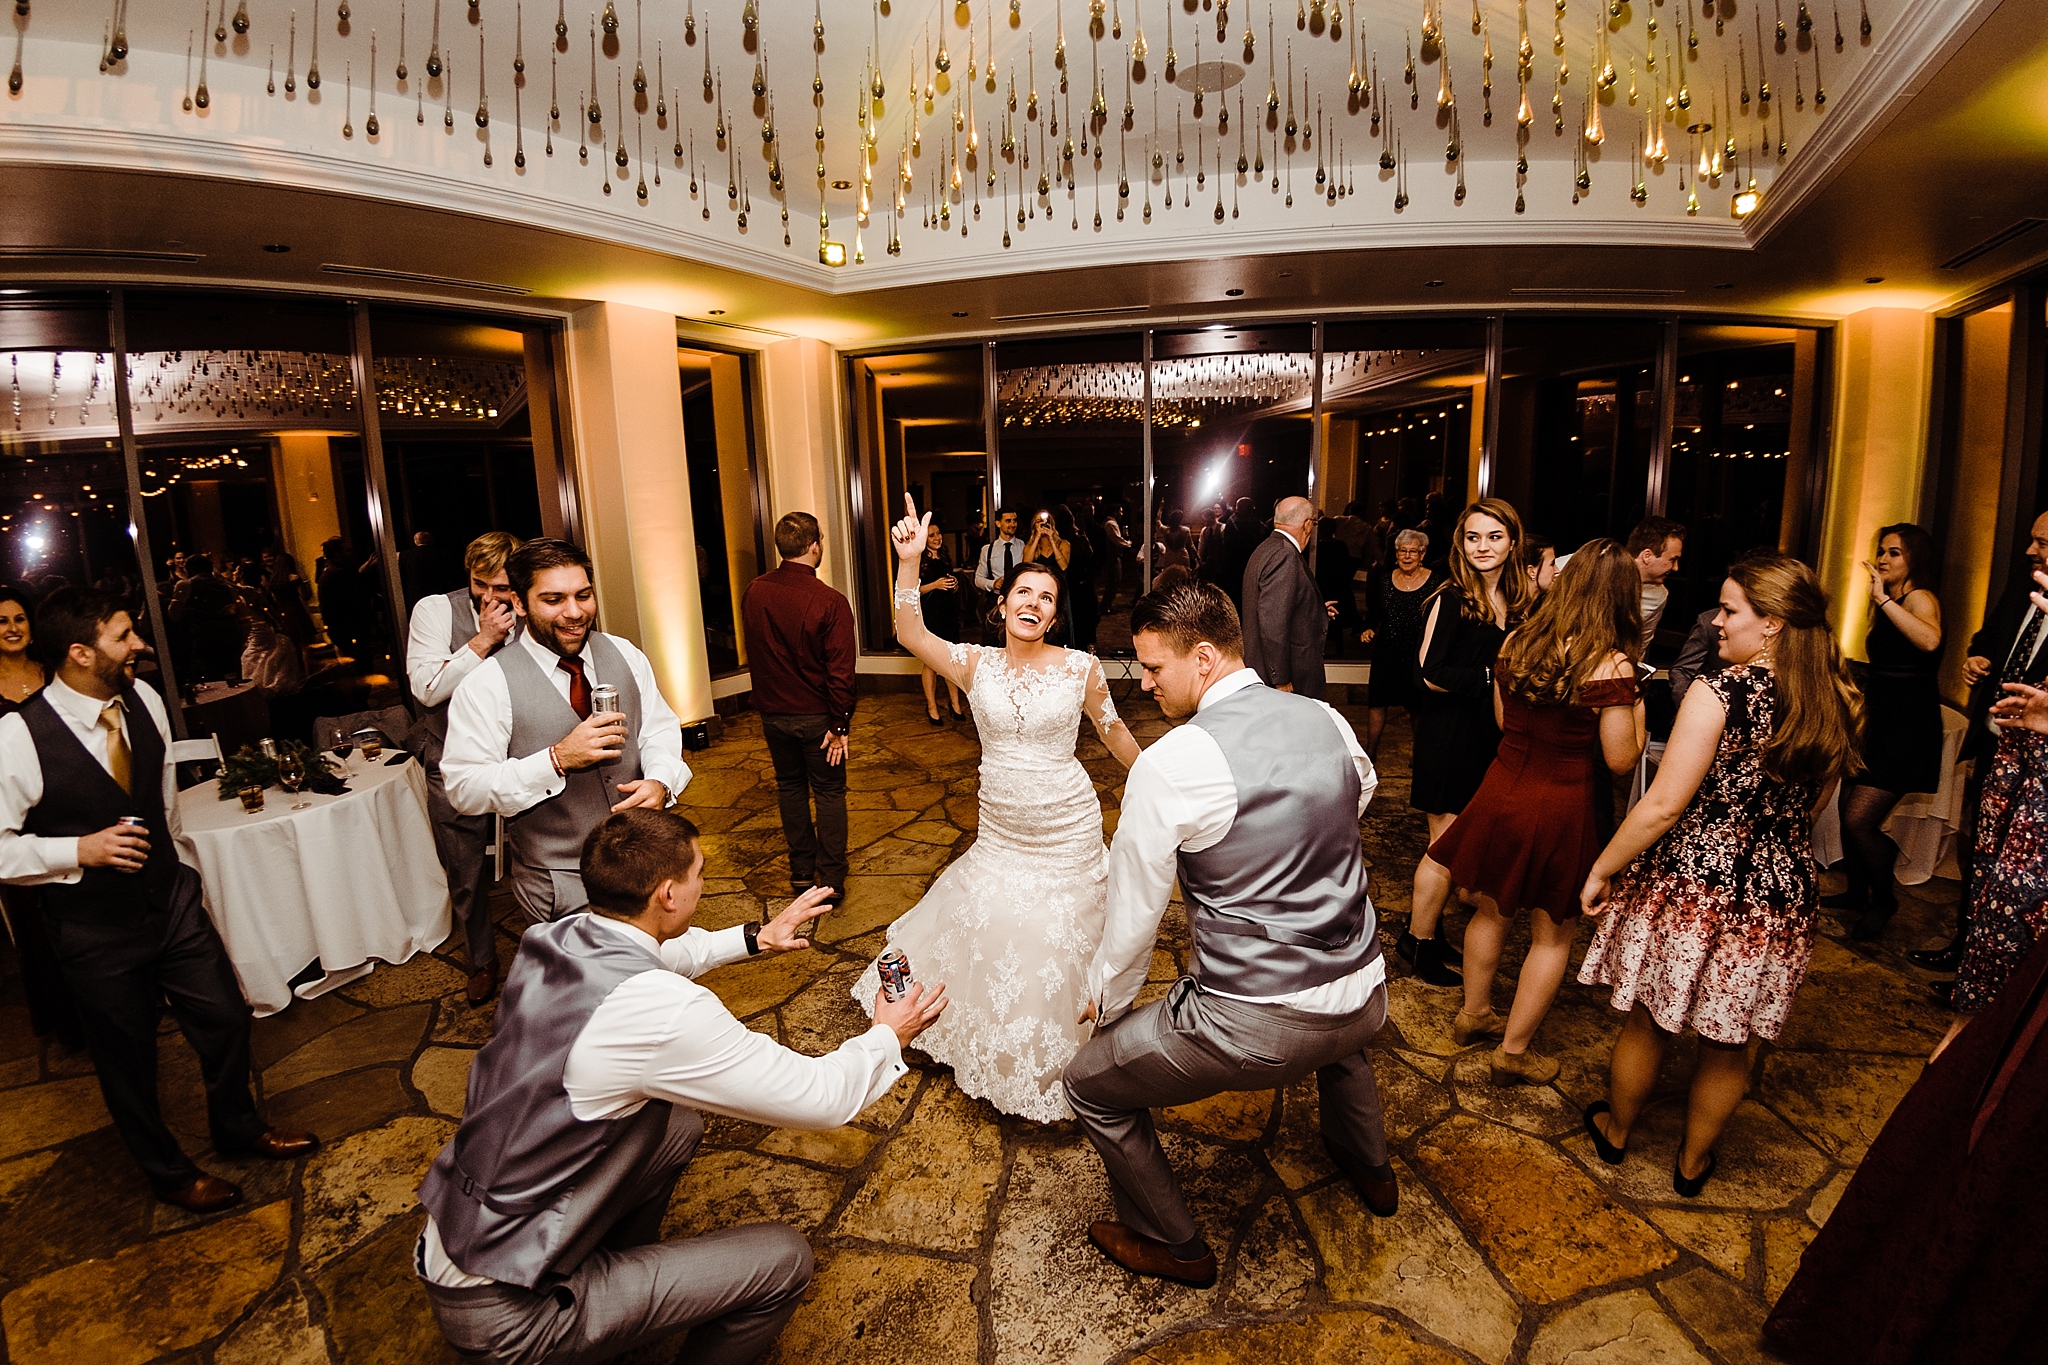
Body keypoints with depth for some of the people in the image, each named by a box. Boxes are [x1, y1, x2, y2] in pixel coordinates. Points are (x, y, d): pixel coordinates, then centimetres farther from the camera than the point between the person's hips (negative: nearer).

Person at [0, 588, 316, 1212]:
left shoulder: (145, 701, -6)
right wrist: (81, 851, -28)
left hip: (173, 902, 5)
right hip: (96, 933, -4)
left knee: (226, 1019, 15)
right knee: (129, 1062, 16)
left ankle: (238, 1127, 44)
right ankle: (167, 1170, 42)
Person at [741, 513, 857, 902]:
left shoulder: (753, 592, -6)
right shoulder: (830, 602, -22)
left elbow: (753, 653, 7)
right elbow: (840, 672, -20)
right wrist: (840, 726, -12)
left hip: (772, 712, 5)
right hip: (816, 715, -4)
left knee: (790, 787, 19)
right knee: (829, 793, 9)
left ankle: (801, 870, 30)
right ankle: (831, 880, 15)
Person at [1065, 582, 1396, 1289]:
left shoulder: (1170, 763, -19)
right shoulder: (1328, 721, -1)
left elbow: (1134, 913, -10)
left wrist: (1106, 996, 10)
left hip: (1252, 1024, -7)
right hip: (1365, 1002, 7)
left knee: (1092, 1086, 15)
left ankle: (1173, 1245, 33)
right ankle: (1369, 1168, 64)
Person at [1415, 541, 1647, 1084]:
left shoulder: (1518, 642, -2)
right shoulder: (1611, 664, -18)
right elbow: (1621, 759, -14)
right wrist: (1637, 706, 1)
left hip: (1503, 791, 5)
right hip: (1563, 807, -5)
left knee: (1493, 910, 24)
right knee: (1552, 934, 14)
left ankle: (1473, 1013, 43)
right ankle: (1514, 1052, 26)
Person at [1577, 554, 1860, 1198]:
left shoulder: (1719, 693, -20)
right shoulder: (1838, 705, -1)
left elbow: (1663, 806, -20)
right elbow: (1812, 807, 11)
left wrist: (1601, 870, -10)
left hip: (1691, 889, -5)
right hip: (1780, 899, 5)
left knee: (1647, 1021, 17)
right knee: (1728, 1044, 20)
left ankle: (1616, 1131, 38)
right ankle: (1694, 1161, 39)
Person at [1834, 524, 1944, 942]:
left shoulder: (1920, 598, -13)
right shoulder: (1888, 604, 12)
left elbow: (1930, 640, -37)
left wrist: (1882, 598, -34)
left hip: (1906, 727, -8)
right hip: (1877, 719, 8)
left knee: (1859, 820, -10)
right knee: (1848, 810, 12)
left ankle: (1884, 900, 12)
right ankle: (1857, 893, 29)